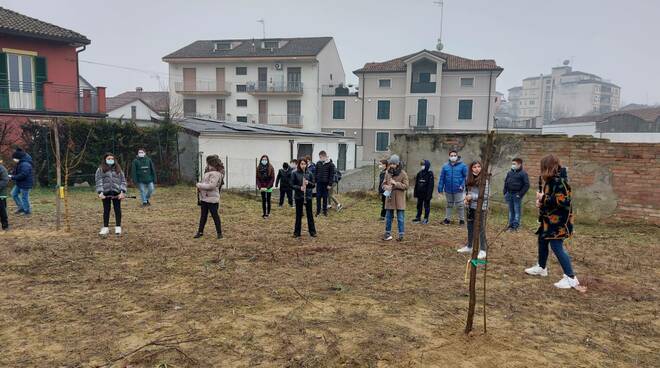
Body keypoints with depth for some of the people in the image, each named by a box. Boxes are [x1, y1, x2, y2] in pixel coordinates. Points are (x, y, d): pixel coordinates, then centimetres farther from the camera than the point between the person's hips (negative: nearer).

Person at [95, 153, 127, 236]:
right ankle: (105, 228, 15)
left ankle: (118, 227, 14)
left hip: (116, 193, 1)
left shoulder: (118, 169, 11)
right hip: (106, 193, -1)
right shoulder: (100, 169, 5)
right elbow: (98, 181, -2)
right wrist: (100, 192, -13)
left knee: (117, 210, 5)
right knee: (106, 210, 6)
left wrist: (122, 191, -5)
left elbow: (123, 180, 6)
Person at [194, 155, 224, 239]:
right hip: (204, 198, 9)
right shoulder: (208, 173, 13)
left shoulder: (216, 174, -16)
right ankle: (200, 231, 26)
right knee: (203, 216, 16)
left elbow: (211, 186, -24)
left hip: (212, 199, -9)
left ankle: (219, 233, 9)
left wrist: (199, 185, -16)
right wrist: (200, 187, 2)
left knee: (215, 215, -1)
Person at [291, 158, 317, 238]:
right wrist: (299, 187, -20)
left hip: (308, 196, 1)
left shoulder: (309, 174, 2)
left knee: (310, 214, 6)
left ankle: (312, 231, 15)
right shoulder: (295, 173, -3)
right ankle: (297, 232, 16)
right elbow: (292, 185, -4)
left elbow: (313, 185, 4)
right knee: (298, 214, 7)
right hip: (298, 196, -1)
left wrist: (308, 183, -17)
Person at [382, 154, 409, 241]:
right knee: (388, 217, 11)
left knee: (400, 218, 2)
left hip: (399, 199, -4)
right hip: (389, 198, 4)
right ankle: (388, 234, 21)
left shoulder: (403, 174, -7)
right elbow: (384, 183, 12)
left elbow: (406, 186, -9)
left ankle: (401, 234, 12)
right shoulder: (388, 173, 6)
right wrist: (386, 187, -11)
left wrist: (396, 183, -19)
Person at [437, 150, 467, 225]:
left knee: (460, 205, 1)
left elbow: (466, 176, -3)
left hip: (458, 190, -3)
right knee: (449, 205, 15)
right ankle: (447, 219, 25)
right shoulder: (445, 166, 4)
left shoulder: (462, 166, -4)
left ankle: (461, 220, 16)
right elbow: (442, 178, 6)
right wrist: (440, 188, 2)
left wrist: (462, 185, -14)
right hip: (448, 190, 3)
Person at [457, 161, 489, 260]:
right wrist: (467, 198, -1)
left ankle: (483, 250, 6)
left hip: (480, 208, -7)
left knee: (481, 229, -2)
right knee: (470, 227, 18)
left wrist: (472, 197, -17)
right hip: (470, 207, 7)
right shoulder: (470, 179, 7)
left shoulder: (484, 180, -13)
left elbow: (486, 195, -15)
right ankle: (469, 246, 32)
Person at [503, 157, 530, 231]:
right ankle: (511, 224, 21)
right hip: (509, 194, 6)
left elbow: (526, 185, -11)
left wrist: (520, 194, -15)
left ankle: (516, 226, 6)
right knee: (511, 210, 13)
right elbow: (506, 183, 18)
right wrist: (505, 193, 10)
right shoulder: (510, 173, 9)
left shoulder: (523, 173, -9)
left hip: (517, 195, -6)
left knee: (517, 210, 0)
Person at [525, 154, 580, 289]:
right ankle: (541, 267, 39)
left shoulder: (559, 181, -21)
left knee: (556, 247, -10)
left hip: (558, 220, -11)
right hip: (549, 219, 11)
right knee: (542, 240, 21)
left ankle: (571, 278, -4)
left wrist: (543, 198, -19)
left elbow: (561, 201, -29)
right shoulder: (551, 181, 9)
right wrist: (541, 201, 1)